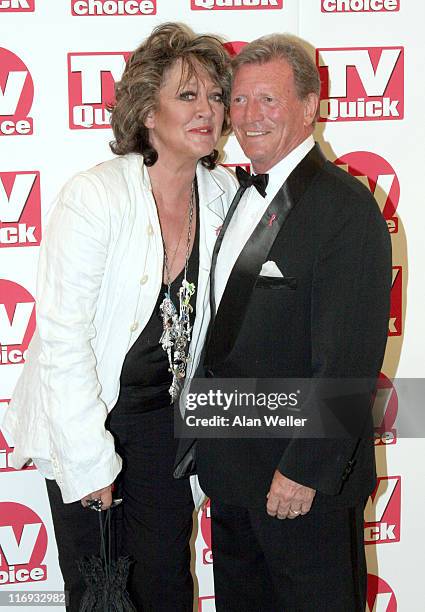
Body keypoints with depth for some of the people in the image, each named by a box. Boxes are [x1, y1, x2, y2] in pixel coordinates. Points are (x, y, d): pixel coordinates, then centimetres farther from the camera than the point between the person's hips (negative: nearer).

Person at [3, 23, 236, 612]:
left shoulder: (223, 193, -4)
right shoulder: (94, 195, -21)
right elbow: (62, 337, -20)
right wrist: (90, 461, -18)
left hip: (163, 413, 4)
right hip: (81, 415, -4)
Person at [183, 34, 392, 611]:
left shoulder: (347, 207, -19)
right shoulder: (241, 192, 8)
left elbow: (349, 361, -22)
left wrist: (305, 470, -21)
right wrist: (213, 440, 10)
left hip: (305, 474, -8)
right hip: (230, 465, 8)